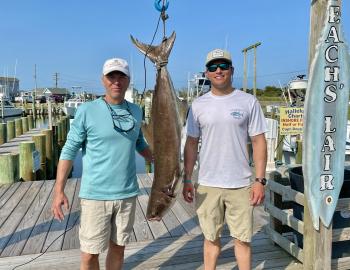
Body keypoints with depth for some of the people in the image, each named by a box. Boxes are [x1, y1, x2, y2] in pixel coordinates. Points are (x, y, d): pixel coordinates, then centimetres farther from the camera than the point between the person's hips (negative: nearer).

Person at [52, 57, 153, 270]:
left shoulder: (136, 111, 5)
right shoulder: (87, 111, -7)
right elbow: (69, 150, -6)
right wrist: (59, 190, -10)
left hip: (128, 193, 4)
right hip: (95, 194, -3)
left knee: (118, 247, 17)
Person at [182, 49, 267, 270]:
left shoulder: (248, 102, -1)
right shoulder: (198, 105, 4)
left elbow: (259, 141, -1)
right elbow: (191, 144, 6)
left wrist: (260, 180, -6)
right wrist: (187, 179, 4)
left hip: (241, 184, -1)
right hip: (207, 184, 2)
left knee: (242, 239, 10)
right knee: (211, 237, 15)